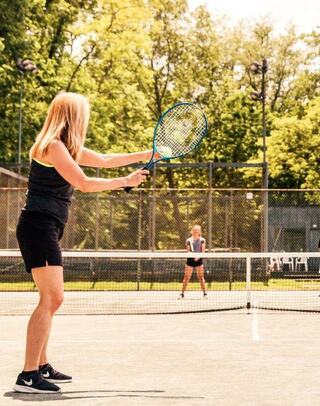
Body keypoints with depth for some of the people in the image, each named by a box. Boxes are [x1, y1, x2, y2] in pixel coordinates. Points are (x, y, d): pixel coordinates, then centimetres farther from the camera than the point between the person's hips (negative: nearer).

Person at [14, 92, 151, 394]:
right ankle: (28, 376, -19)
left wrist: (148, 154, 26)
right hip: (38, 225, -11)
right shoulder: (53, 146, -12)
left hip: (47, 229, 11)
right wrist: (127, 181, -2)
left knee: (51, 299, 15)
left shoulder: (67, 147, 17)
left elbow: (105, 160, 26)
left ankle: (42, 367, 23)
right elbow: (84, 184, -12)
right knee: (51, 297, -17)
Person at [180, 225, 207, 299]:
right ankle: (182, 293, 4)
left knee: (201, 277, -2)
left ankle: (205, 293, 4)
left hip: (198, 260, -1)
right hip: (190, 259, 1)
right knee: (187, 277, -1)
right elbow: (188, 251, 5)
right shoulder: (189, 240, 6)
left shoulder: (202, 240, 3)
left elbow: (203, 251, -3)